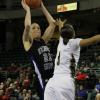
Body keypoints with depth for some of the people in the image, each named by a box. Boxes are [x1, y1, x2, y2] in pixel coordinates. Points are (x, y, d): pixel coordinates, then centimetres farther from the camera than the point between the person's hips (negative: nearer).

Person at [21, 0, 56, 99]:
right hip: (41, 80, -6)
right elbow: (27, 26, -19)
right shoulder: (28, 42, -1)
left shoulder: (43, 41, 15)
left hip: (53, 77, 7)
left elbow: (52, 23, 14)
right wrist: (28, 9, -4)